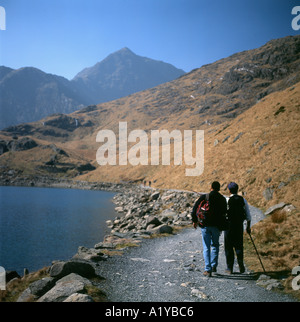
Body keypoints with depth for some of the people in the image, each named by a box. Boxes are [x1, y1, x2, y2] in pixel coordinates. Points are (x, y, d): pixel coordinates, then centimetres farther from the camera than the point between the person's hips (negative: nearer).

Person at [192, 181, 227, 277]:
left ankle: (208, 269, 0)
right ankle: (214, 265, 18)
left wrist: (194, 220, 9)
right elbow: (224, 212, 7)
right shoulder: (222, 199, 2)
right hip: (216, 226, 1)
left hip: (205, 225, -1)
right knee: (215, 245, 21)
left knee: (206, 247, 4)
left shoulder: (204, 197, -3)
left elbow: (195, 209, -4)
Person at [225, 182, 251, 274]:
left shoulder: (227, 201, -9)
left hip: (229, 225, -3)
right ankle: (241, 265, -1)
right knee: (239, 246, 14)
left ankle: (230, 268, 11)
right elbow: (248, 215, 6)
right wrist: (248, 227, 15)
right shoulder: (243, 200, 2)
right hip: (239, 225, 3)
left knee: (229, 247, 7)